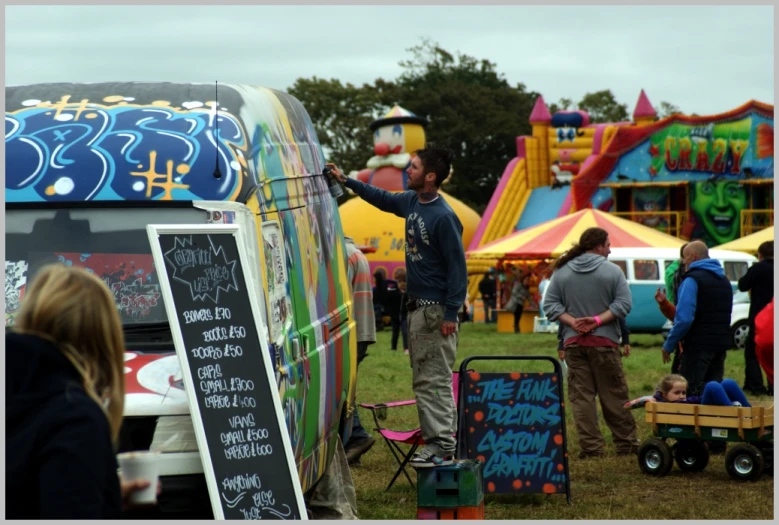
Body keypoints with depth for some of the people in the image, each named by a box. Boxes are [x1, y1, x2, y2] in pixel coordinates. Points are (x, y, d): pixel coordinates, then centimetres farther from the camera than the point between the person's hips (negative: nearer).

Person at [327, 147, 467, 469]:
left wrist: (451, 313, -20)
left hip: (435, 311, -9)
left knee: (434, 379, -9)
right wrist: (346, 182, 31)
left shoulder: (443, 217, -19)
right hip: (417, 307, 9)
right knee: (424, 378, 12)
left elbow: (458, 266, -18)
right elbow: (383, 199, 30)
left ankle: (442, 445, -8)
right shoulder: (411, 202, 7)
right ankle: (445, 437, 17)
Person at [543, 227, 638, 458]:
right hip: (604, 341, -2)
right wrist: (598, 320, -11)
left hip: (573, 342, 2)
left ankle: (591, 447, -2)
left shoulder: (562, 271, 5)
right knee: (614, 396, 6)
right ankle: (626, 445, 11)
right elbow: (623, 304, -10)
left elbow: (550, 305, 0)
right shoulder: (612, 270, -3)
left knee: (581, 396, 2)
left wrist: (572, 322, -6)